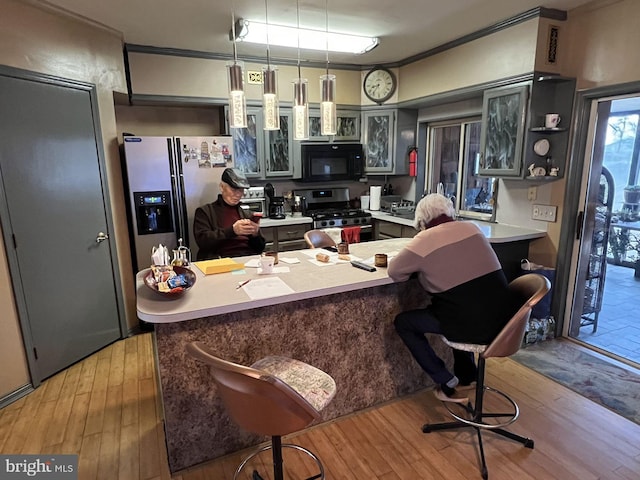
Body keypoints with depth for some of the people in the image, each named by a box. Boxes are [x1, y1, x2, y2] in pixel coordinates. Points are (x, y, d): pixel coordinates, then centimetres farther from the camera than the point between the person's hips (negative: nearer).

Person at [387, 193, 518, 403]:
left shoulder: (424, 240, -9)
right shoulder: (472, 228, 8)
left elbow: (394, 272, 1)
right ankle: (467, 374, 43)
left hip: (472, 324, -7)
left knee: (403, 322, 11)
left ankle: (446, 383, 13)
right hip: (503, 316, 7)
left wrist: (419, 265, 17)